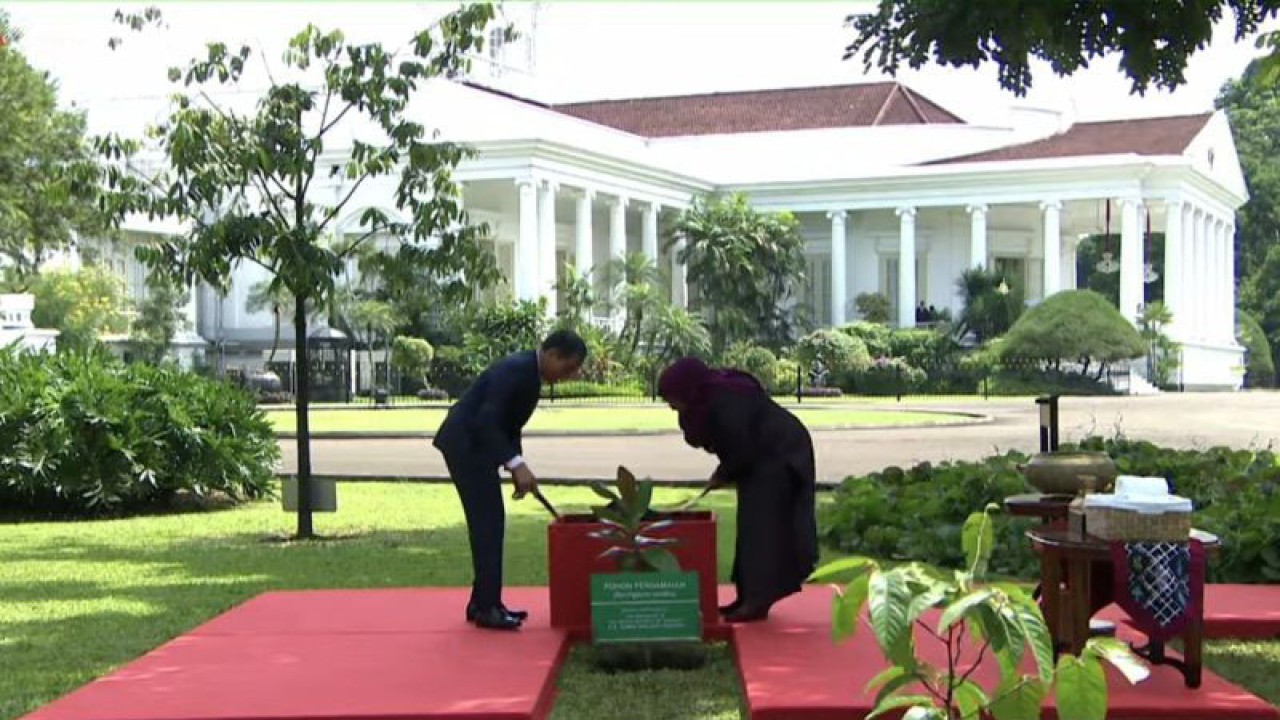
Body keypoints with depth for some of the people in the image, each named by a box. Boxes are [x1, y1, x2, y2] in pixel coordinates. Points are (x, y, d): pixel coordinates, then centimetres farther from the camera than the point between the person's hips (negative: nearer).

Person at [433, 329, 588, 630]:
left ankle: (484, 602, 17)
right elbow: (486, 420, -29)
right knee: (488, 523, -10)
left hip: (477, 446, 10)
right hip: (466, 444, -10)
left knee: (489, 523, 11)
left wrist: (517, 468, 7)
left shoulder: (531, 373, 9)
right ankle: (486, 608, -7)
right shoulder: (516, 369, -21)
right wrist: (516, 464, -33)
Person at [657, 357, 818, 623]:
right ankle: (748, 597, 15)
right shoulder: (712, 395, 2)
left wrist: (722, 476, -8)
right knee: (752, 528, 10)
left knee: (761, 528, -9)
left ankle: (758, 602, -7)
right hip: (763, 460, 10)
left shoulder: (727, 402, -26)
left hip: (779, 458, -10)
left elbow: (742, 450, -23)